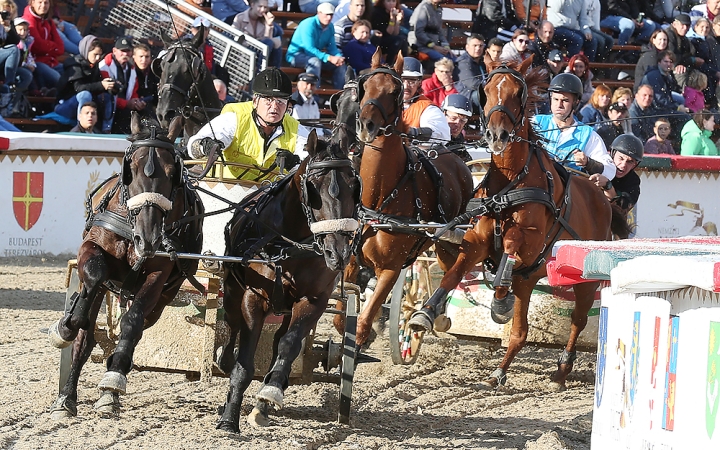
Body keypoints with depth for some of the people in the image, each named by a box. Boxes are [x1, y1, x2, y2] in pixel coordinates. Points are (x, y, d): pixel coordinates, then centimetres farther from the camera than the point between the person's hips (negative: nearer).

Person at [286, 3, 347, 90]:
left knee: (341, 64, -4)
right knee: (315, 61, -38)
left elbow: (332, 47, 2)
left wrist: (338, 57, -23)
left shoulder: (330, 27, 0)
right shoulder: (309, 24, -23)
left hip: (316, 55, 8)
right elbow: (309, 49, -30)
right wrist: (329, 58, -38)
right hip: (297, 55, -8)